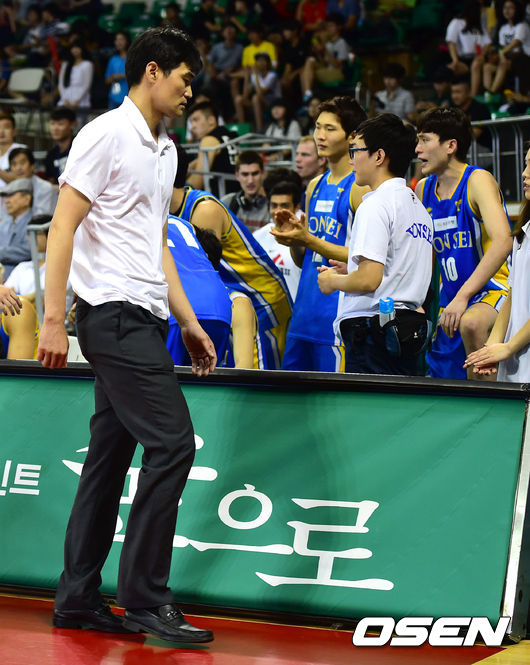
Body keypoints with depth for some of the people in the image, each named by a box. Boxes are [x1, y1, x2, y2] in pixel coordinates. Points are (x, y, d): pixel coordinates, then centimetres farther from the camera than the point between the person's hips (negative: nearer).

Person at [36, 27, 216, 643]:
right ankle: (145, 598, -7)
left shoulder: (165, 150, 19)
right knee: (172, 441, -13)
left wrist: (188, 323, 23)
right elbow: (62, 228, -12)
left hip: (142, 321, 9)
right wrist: (53, 319, -18)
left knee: (110, 455, 8)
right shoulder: (106, 134, -7)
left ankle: (77, 599, 14)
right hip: (113, 314, -9)